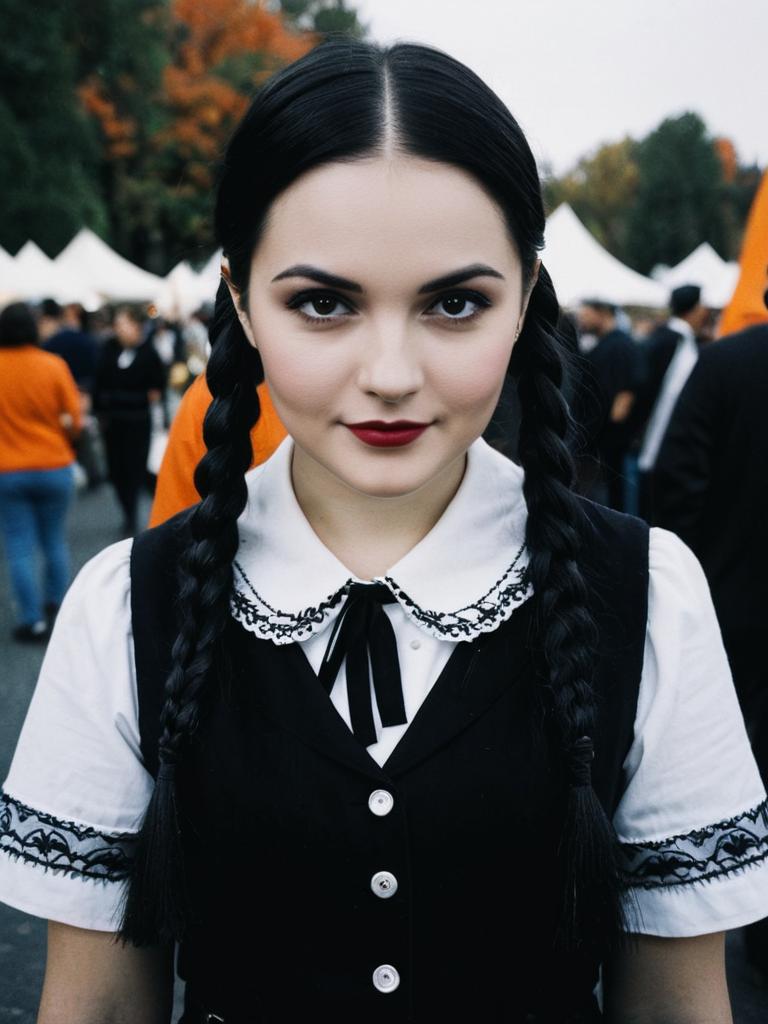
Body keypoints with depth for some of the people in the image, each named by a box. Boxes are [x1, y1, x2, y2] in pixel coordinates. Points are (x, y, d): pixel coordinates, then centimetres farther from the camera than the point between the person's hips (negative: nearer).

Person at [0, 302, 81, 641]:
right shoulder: (54, 366, -9)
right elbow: (73, 419, -5)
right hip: (55, 469, 1)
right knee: (55, 541, 16)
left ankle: (33, 619, 5)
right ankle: (55, 605, 26)